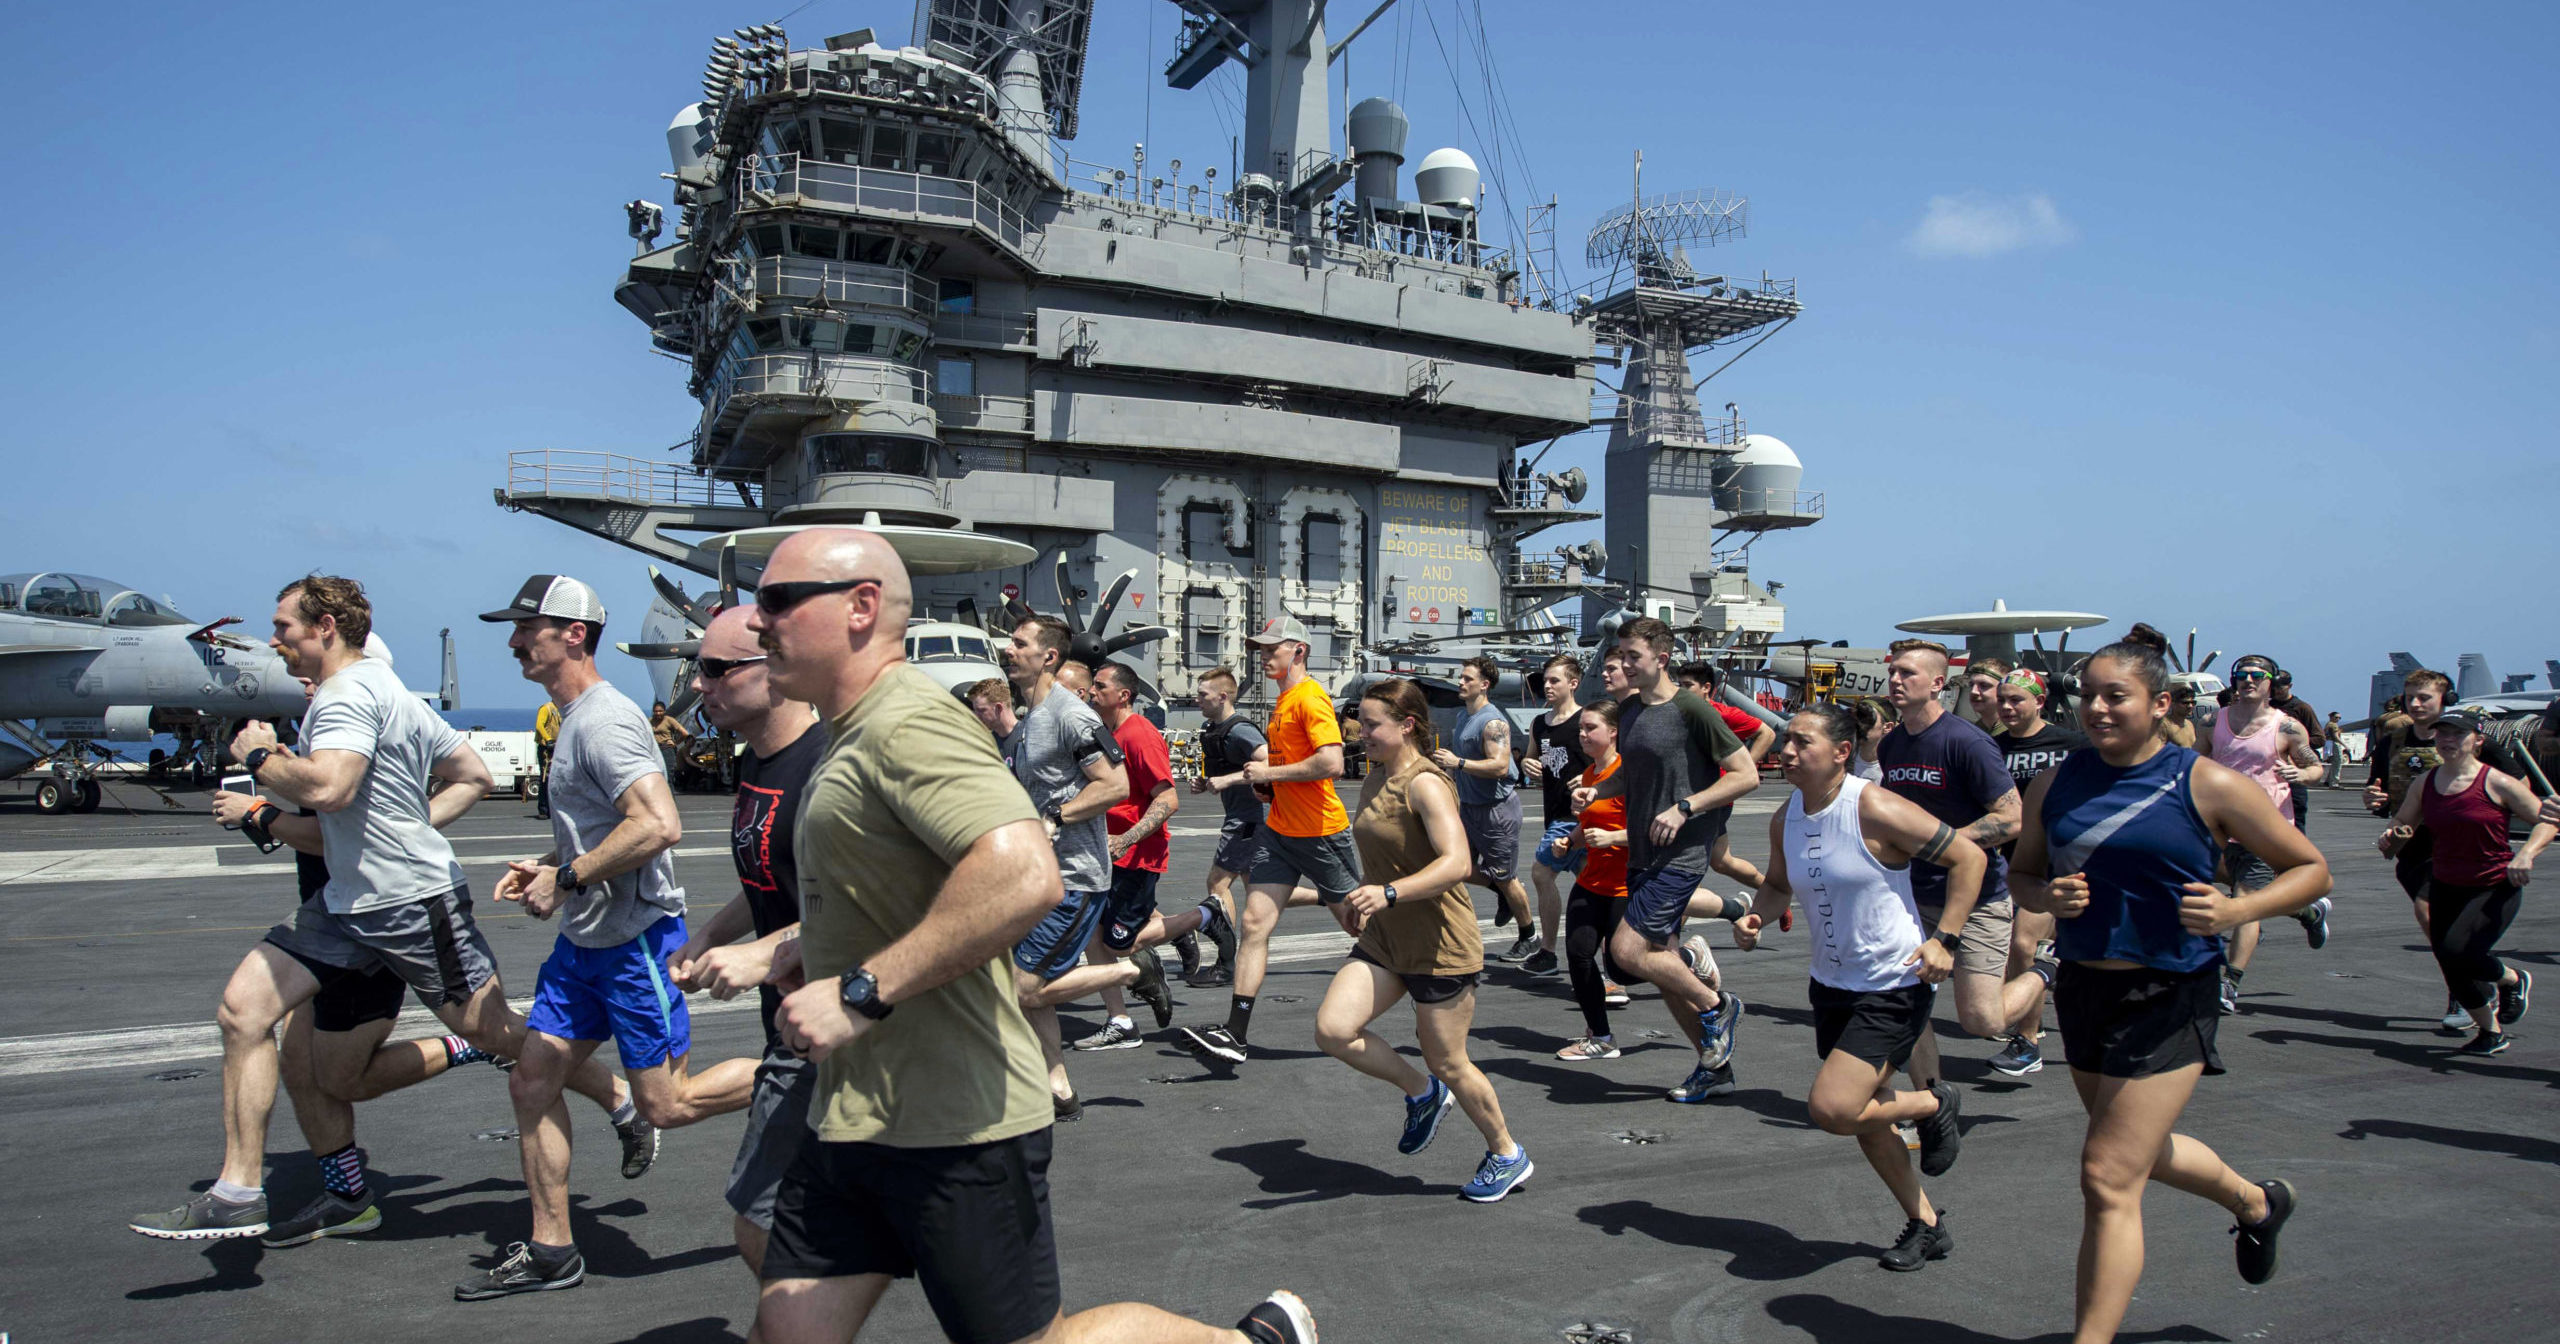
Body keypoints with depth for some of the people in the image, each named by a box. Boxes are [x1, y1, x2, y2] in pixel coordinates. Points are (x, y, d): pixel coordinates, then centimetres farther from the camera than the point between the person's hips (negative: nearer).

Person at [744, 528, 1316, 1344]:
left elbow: (1024, 878, -34)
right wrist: (825, 949, 14)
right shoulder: (858, 736, 16)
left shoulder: (908, 723, -18)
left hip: (951, 1126, -10)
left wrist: (864, 989, -28)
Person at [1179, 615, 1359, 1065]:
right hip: (1279, 828, 9)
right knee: (1254, 923, -2)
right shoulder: (1283, 700, 14)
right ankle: (1235, 1035, -4)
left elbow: (1332, 763, -27)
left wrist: (1271, 773, -18)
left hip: (1320, 833, -9)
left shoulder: (1310, 698, -16)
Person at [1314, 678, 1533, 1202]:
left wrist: (1388, 894, -40)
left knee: (1447, 1062, 4)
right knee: (1332, 1030, -9)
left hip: (1440, 945, -8)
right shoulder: (1374, 780, 8)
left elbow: (1457, 862, -31)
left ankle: (1507, 1155, 29)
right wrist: (1358, 898, 16)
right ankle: (1421, 1094, 16)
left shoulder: (1425, 784, -18)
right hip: (1383, 940, 8)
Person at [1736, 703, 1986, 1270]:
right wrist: (1756, 916, -4)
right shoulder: (1785, 819, 0)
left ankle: (1934, 1105, 13)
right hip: (1832, 984, 7)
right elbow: (1778, 885, 17)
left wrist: (1945, 938, -19)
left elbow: (1969, 858, -14)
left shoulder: (1876, 810, -20)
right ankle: (1925, 1223, 38)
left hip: (1895, 986, -7)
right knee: (1867, 1112, 16)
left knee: (1831, 1109, -16)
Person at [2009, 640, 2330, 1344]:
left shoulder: (2208, 785, -10)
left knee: (2108, 1179, -9)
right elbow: (2021, 874, 12)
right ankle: (2256, 1202, 57)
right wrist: (2049, 897, -11)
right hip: (2083, 989, 6)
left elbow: (2310, 870, -2)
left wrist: (2235, 910, -19)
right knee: (2141, 1152, 26)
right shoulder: (2055, 784, 1)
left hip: (2167, 1001, -6)